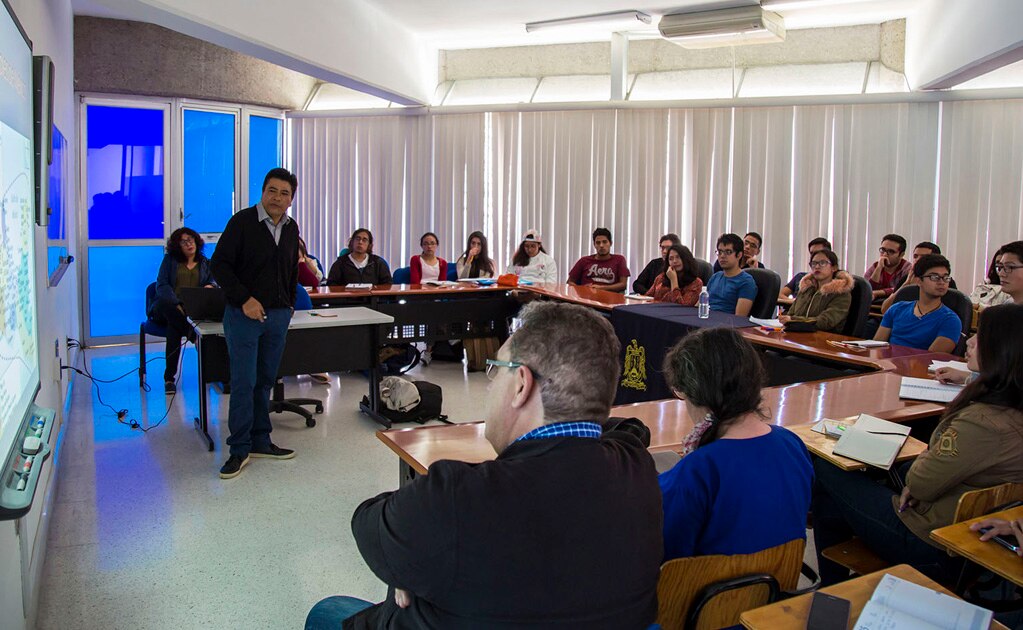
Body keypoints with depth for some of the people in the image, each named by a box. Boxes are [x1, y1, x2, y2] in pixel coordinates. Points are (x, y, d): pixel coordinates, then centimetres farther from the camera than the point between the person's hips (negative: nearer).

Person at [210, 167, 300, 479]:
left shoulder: (291, 228, 10)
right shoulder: (242, 221, -8)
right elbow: (219, 264, -9)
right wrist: (244, 299, -16)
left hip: (278, 315, 5)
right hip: (244, 314, -5)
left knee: (265, 381, 11)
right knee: (244, 382, -4)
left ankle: (260, 441, 21)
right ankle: (240, 448, 6)